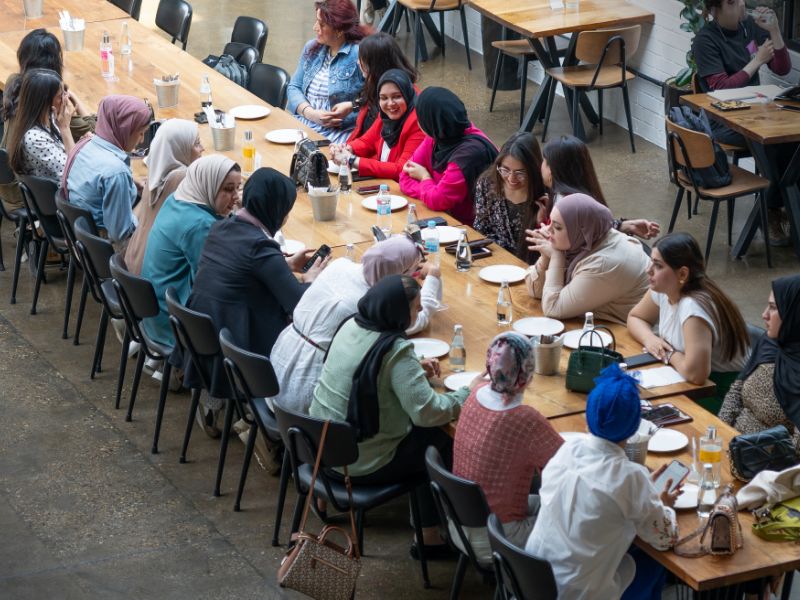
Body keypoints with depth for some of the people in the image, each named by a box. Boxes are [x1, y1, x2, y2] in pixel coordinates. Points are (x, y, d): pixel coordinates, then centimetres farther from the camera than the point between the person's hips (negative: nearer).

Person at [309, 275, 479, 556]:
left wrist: (415, 370, 9)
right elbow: (427, 411, -28)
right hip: (361, 465, -8)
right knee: (443, 443, 12)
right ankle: (430, 537, 25)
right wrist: (466, 394, -12)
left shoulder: (351, 326, -2)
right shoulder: (395, 351, -26)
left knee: (429, 432, 22)